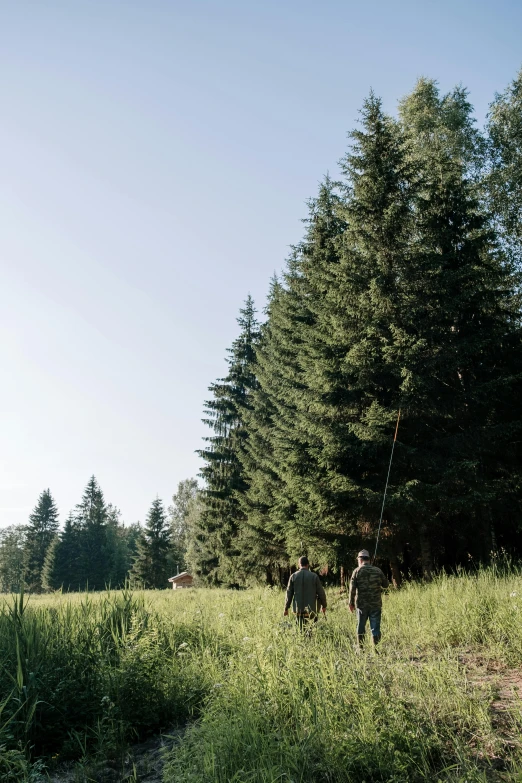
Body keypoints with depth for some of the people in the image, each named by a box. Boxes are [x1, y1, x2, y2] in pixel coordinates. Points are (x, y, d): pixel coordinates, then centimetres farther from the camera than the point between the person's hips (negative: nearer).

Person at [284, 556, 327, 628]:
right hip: (311, 609, -2)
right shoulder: (314, 576, -4)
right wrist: (324, 606, 16)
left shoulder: (293, 576, 0)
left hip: (298, 609, 2)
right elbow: (321, 592, 1)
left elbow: (289, 593, 2)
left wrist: (286, 608, 11)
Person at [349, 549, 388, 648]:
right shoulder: (377, 570, 1)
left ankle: (360, 648, 19)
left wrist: (351, 603, 1)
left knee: (360, 627, 13)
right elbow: (385, 585, 9)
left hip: (362, 604, -1)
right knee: (375, 628, 5)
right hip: (376, 604, 1)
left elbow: (352, 588, -7)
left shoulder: (357, 571, -5)